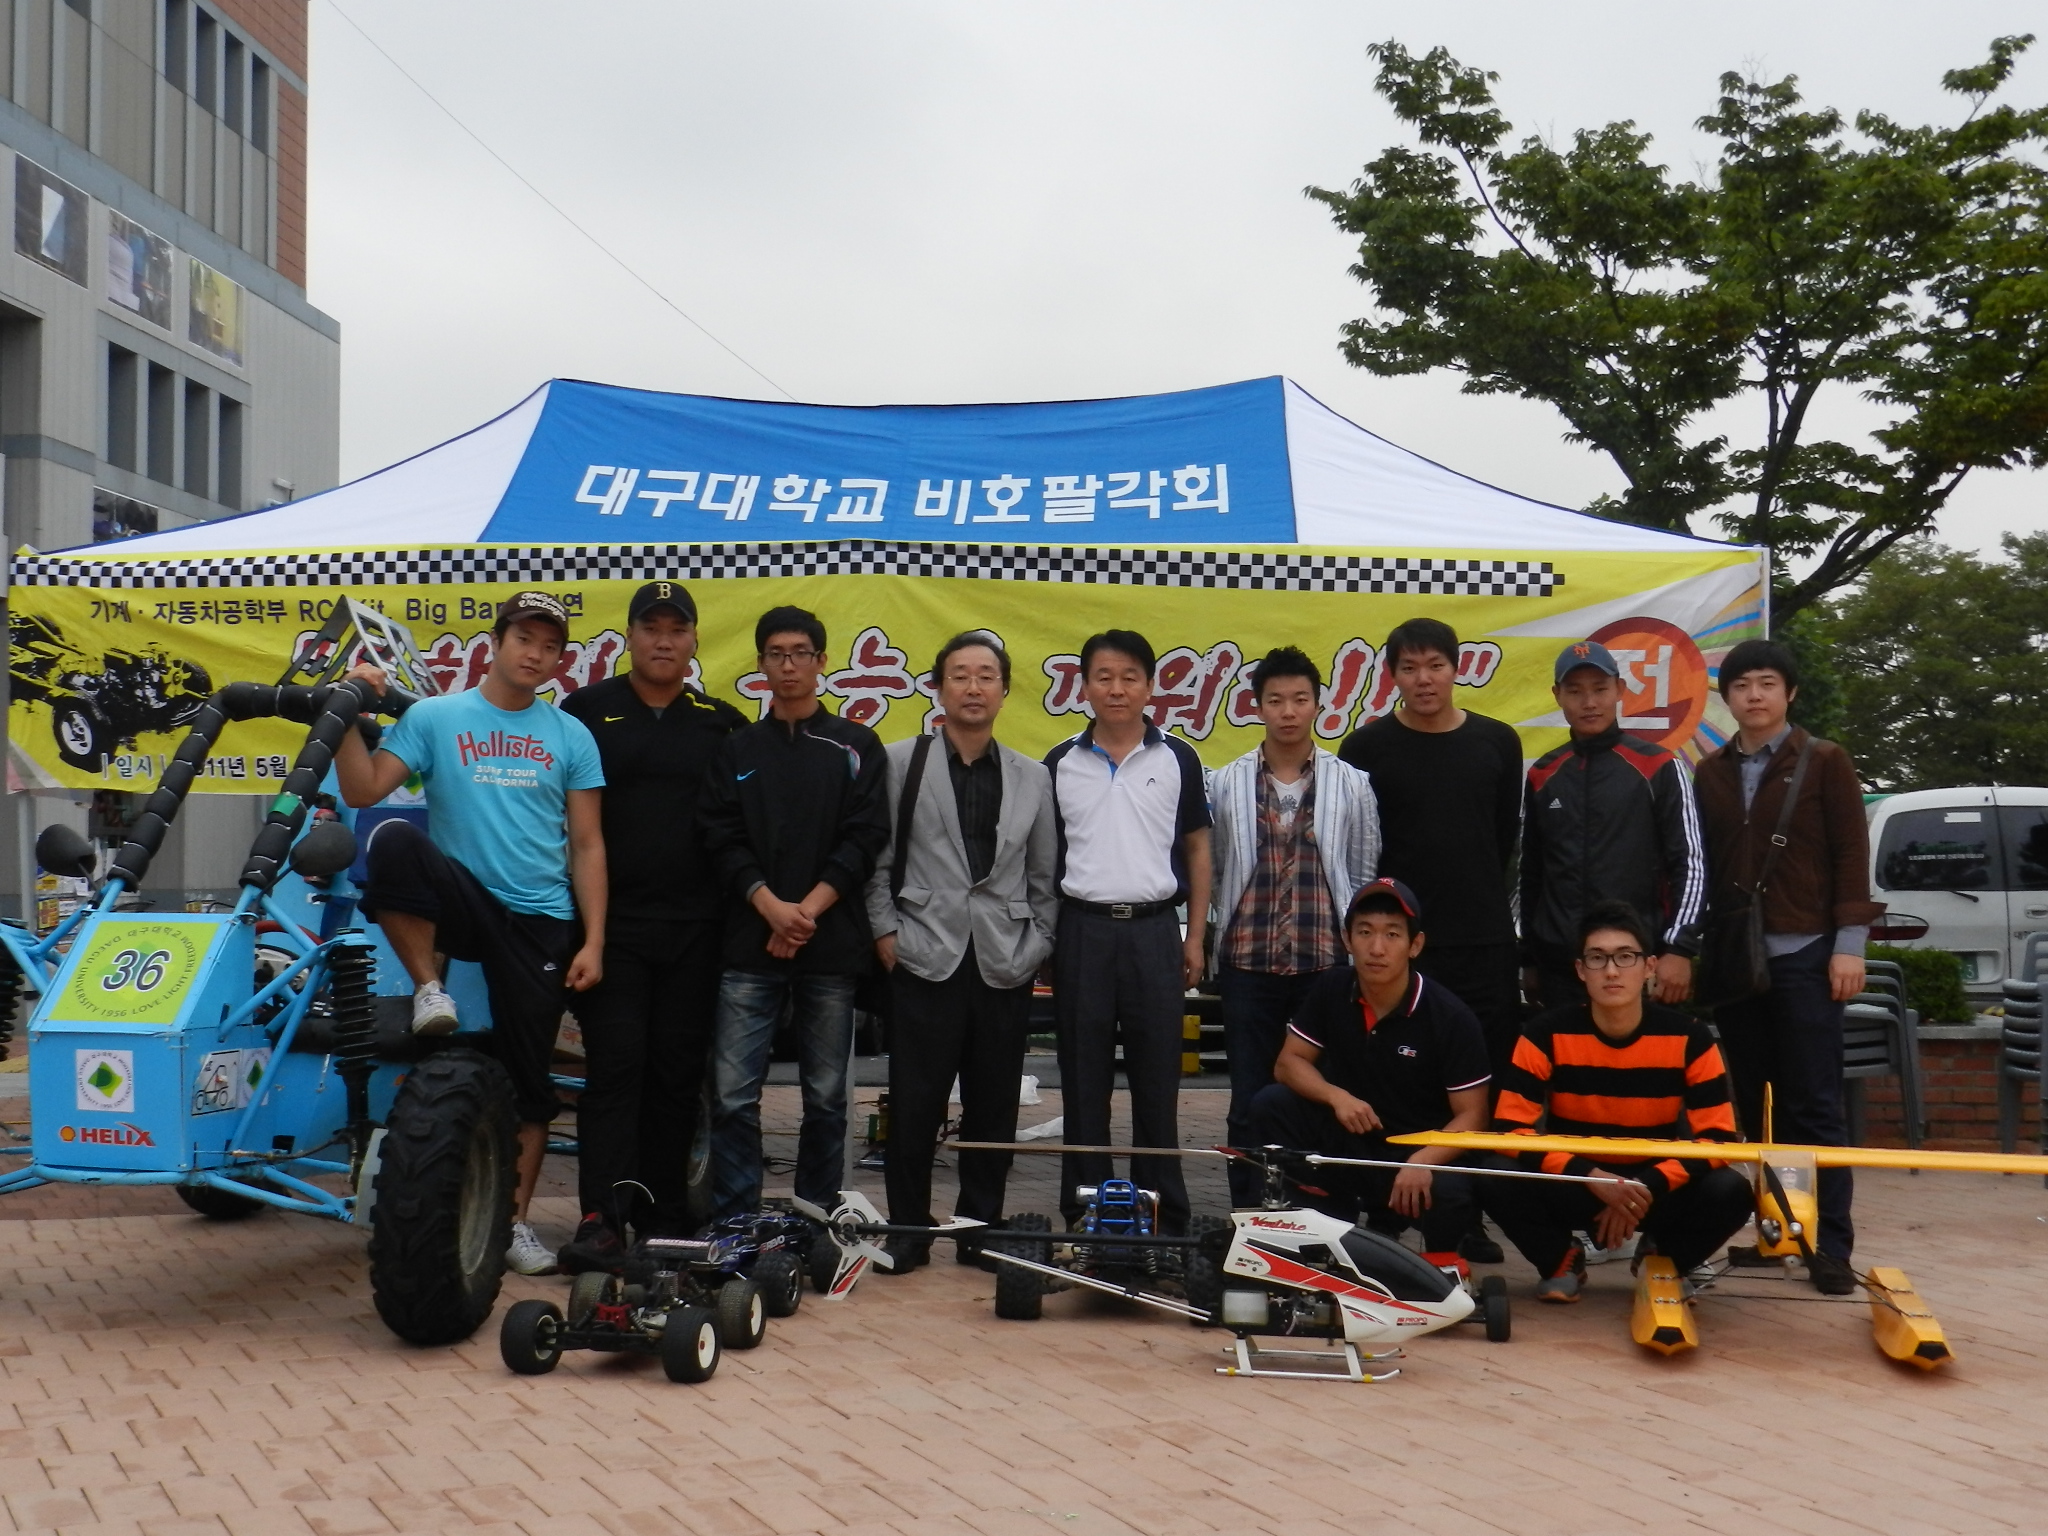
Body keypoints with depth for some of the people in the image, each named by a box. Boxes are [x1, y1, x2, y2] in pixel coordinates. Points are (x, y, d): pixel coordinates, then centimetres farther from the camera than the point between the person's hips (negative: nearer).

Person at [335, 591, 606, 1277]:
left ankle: (514, 1220, 16)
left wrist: (593, 942, -2)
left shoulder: (570, 736, 7)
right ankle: (430, 989, -15)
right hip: (463, 904, -1)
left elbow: (586, 846, 6)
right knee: (394, 840, -32)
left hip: (540, 923, 1)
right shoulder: (434, 717, 3)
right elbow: (362, 790, -6)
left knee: (529, 1077, 2)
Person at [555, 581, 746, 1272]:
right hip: (612, 922, -2)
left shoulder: (724, 724, 11)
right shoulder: (587, 710, 5)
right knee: (615, 1065, -9)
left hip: (694, 929, 2)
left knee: (678, 1073, 6)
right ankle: (602, 1217, -10)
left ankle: (663, 1216, 13)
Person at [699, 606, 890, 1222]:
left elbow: (866, 837, 0)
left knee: (826, 1096, 4)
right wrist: (770, 905, -12)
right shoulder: (737, 749, 13)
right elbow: (722, 839, 3)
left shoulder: (856, 746, 8)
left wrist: (809, 910, -11)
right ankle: (734, 1225, 3)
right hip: (749, 946, 1)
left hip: (830, 946, -1)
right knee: (733, 1094, -4)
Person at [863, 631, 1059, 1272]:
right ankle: (907, 1232, 12)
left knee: (994, 1109, 6)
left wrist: (1037, 946, 5)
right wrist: (885, 932, -4)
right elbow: (876, 858, 3)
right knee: (915, 1105, 1)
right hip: (924, 961, -2)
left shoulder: (1032, 778, 11)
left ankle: (982, 1231, 18)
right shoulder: (900, 763, 4)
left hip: (1005, 969, 2)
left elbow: (1044, 877, 13)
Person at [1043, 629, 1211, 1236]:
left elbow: (1197, 848, 9)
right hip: (1082, 929, 1)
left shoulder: (1177, 760, 5)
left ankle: (1165, 1218, 12)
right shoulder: (1061, 764, 6)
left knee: (1157, 1078, 4)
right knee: (1083, 1078, 6)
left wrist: (1196, 936, 4)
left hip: (1154, 929, -1)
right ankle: (1084, 1215, 14)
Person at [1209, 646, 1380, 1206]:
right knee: (1249, 1104, 4)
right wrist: (1216, 942, 7)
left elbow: (1365, 877, 8)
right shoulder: (1226, 784, 5)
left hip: (1326, 964, 0)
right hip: (1248, 966, 1)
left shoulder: (1351, 785, 4)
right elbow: (1211, 871, 10)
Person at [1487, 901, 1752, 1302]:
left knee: (1730, 1193, -28)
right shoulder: (1546, 1034, -14)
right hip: (1574, 1184, -1)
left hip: (1656, 1188, 1)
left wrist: (1648, 1188, -26)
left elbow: (1717, 1136, -12)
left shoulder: (1689, 1037, -12)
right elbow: (1510, 1127, -19)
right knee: (1501, 1184, -31)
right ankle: (1562, 1261, 2)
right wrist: (1592, 1177, -32)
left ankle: (1663, 1261, 5)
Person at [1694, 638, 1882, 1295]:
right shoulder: (1711, 773, 12)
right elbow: (1702, 863, 12)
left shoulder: (1825, 762, 2)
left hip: (1804, 955, -4)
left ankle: (1831, 1244, 0)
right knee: (1755, 1102, 6)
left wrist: (1848, 944, -9)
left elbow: (1851, 855, -2)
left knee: (1814, 1104, -3)